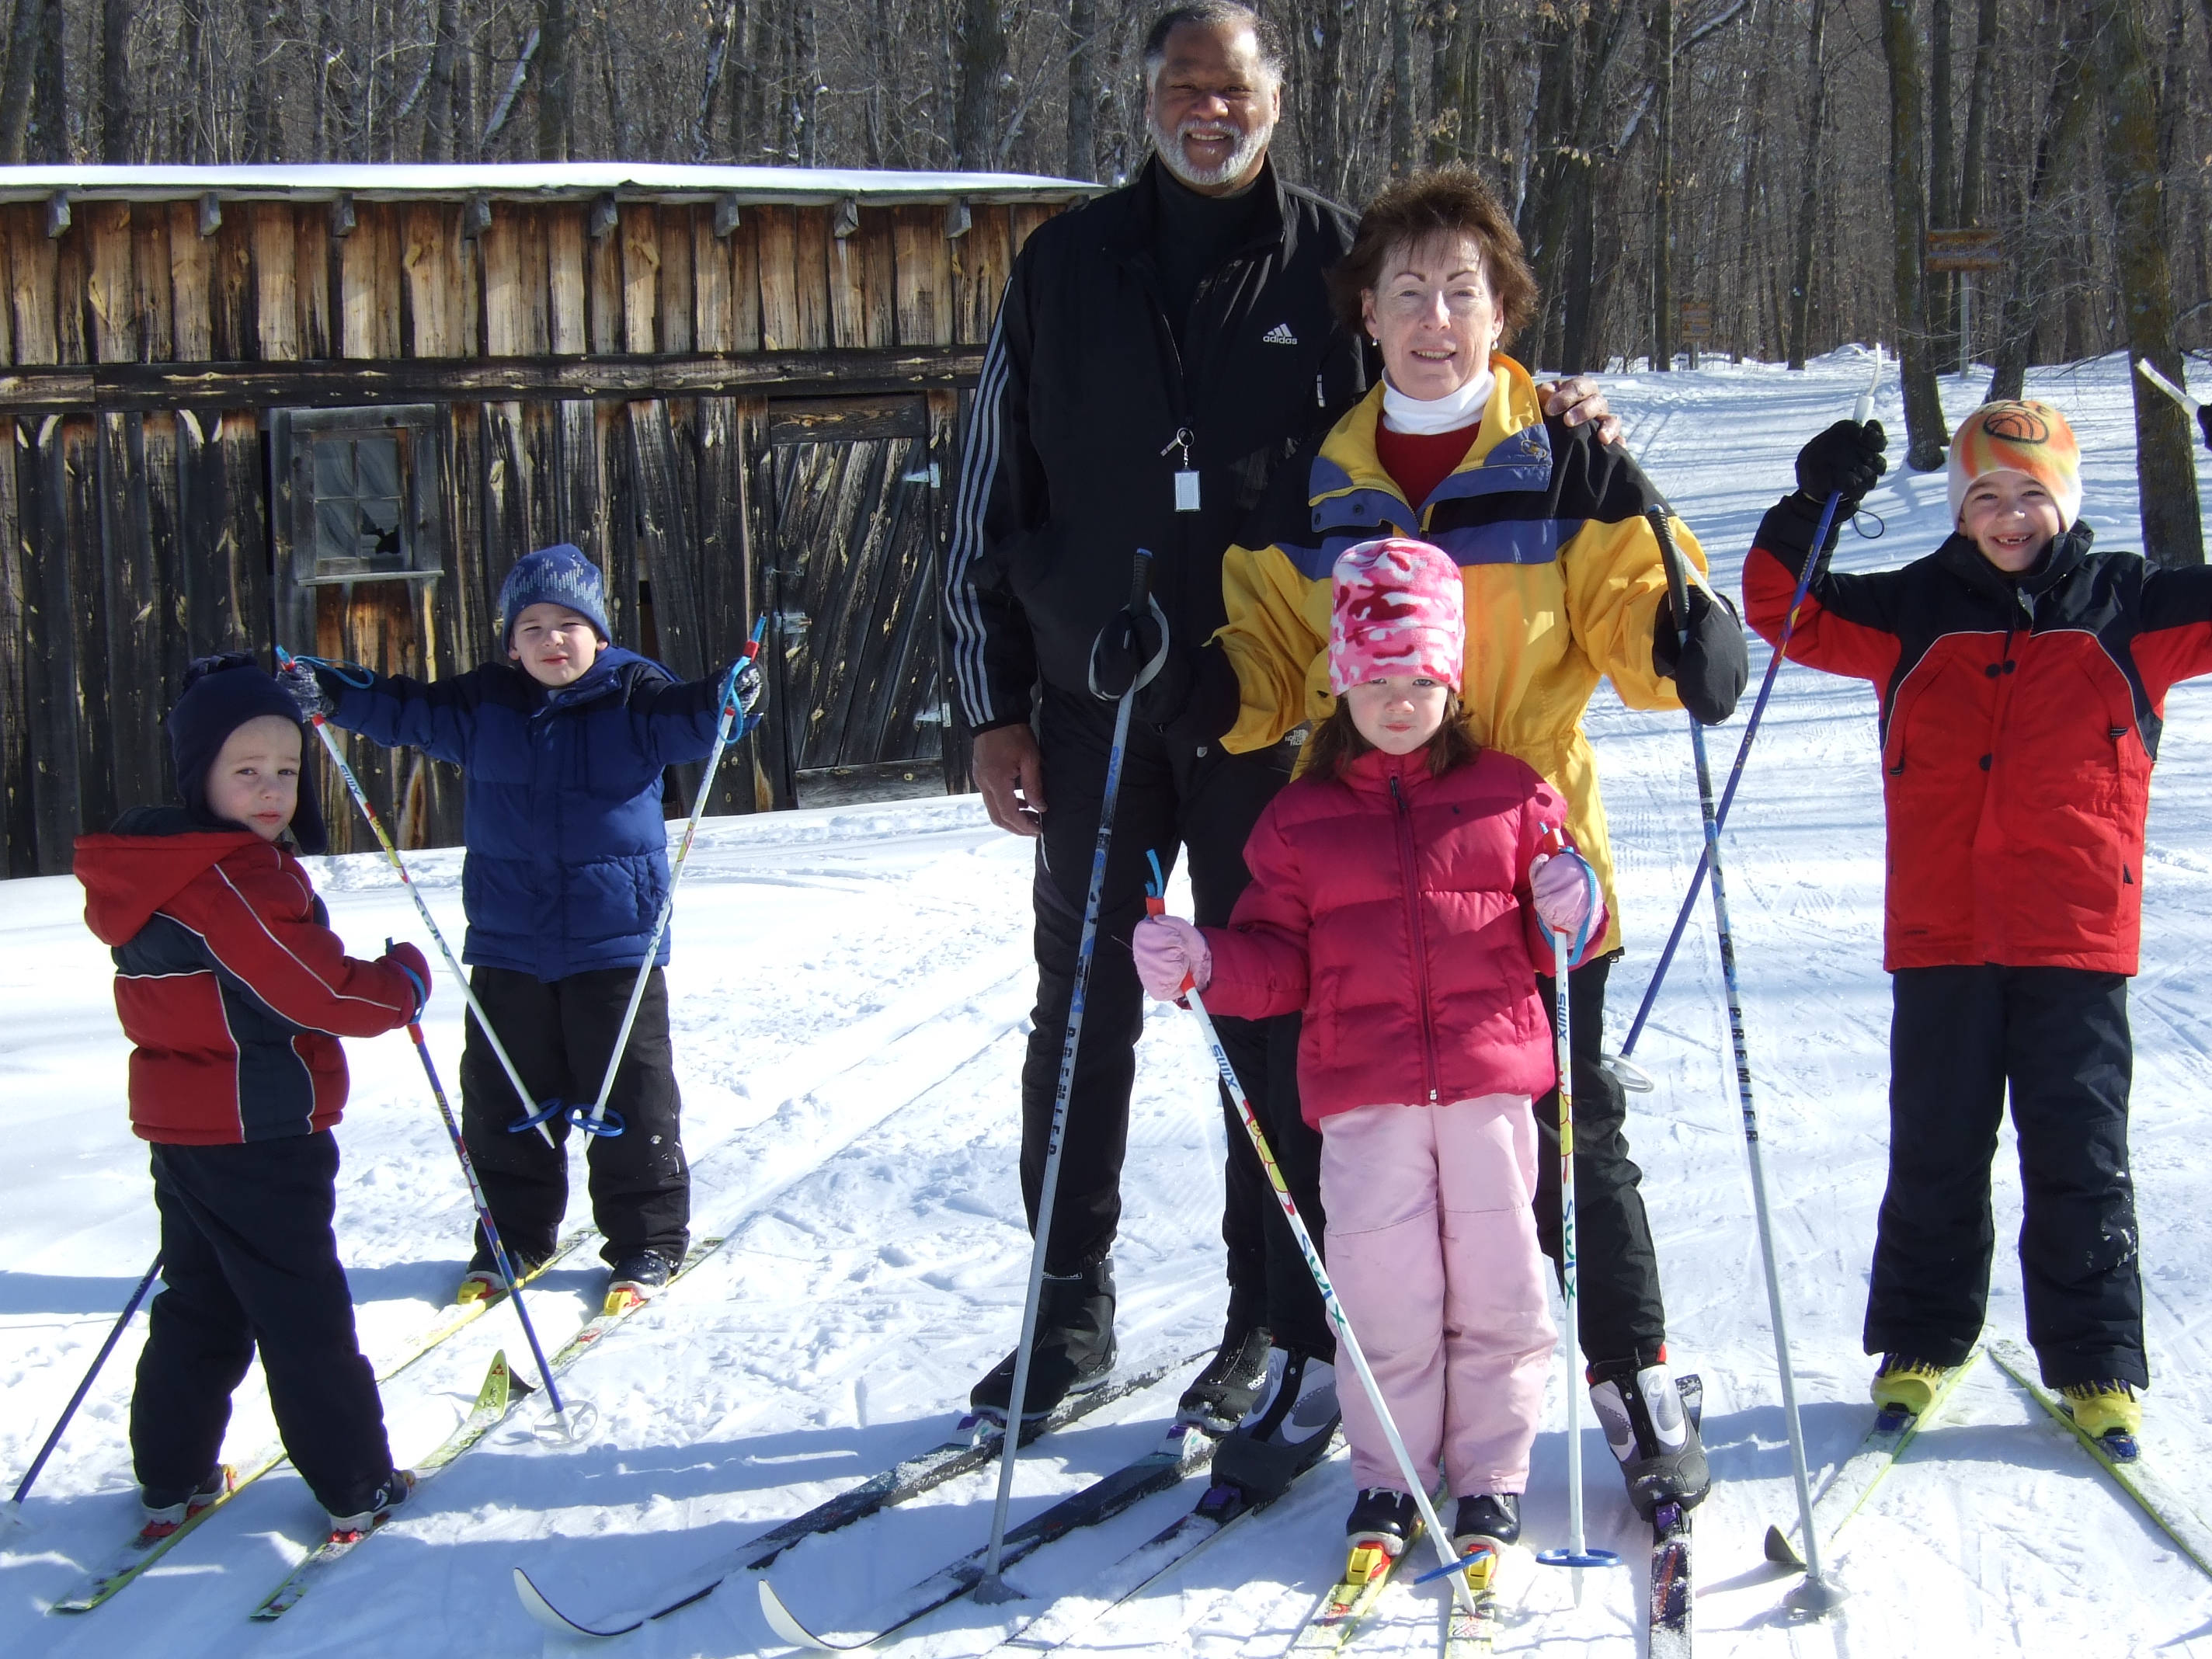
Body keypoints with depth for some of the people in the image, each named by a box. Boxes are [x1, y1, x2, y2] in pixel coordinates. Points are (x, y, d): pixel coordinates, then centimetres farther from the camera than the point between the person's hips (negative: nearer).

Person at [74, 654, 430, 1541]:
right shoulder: (233, 879, -22)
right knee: (304, 1315, 2)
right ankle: (355, 1484, 12)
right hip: (257, 1134, -9)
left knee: (200, 1304, 19)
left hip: (182, 1126, 9)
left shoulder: (160, 869, 9)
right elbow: (323, 994, -23)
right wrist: (404, 980, -5)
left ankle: (172, 1482, 26)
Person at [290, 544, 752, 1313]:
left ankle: (650, 1240, 17)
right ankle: (514, 1236, 25)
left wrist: (724, 701, -39)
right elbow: (403, 709, 6)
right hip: (508, 941, 3)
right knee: (504, 1096, 10)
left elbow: (685, 721, -17)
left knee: (632, 1094, 4)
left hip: (616, 940, -3)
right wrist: (326, 689, -8)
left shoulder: (632, 696, -4)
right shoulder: (482, 705, 3)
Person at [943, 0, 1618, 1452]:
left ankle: (1276, 1321, 16)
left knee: (1274, 1014, 5)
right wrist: (995, 704, 4)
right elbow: (991, 498, 8)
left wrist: (1545, 412, -11)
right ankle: (1071, 1311, 21)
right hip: (1097, 703, 2)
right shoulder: (1067, 267, 7)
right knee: (1084, 1012, 8)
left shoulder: (1334, 263, 4)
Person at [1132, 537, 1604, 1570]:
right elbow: (1279, 960, 9)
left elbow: (1550, 938, 13)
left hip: (1490, 1076, 0)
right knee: (1382, 1289, 0)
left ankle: (1490, 1477, 17)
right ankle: (1387, 1477, 17)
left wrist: (1570, 914, -9)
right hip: (1363, 1091, 0)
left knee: (1497, 1286, 2)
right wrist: (1204, 963, -9)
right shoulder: (1300, 818, 10)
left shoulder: (1509, 795, 8)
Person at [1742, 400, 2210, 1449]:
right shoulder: (1914, 612, 8)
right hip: (1941, 938, 1)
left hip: (2076, 939, -1)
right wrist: (1812, 513, -8)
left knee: (2080, 1160, 3)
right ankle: (1921, 1342, 23)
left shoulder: (2128, 608, 6)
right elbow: (1787, 611, 8)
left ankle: (2095, 1363, 14)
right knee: (1934, 1156, 9)